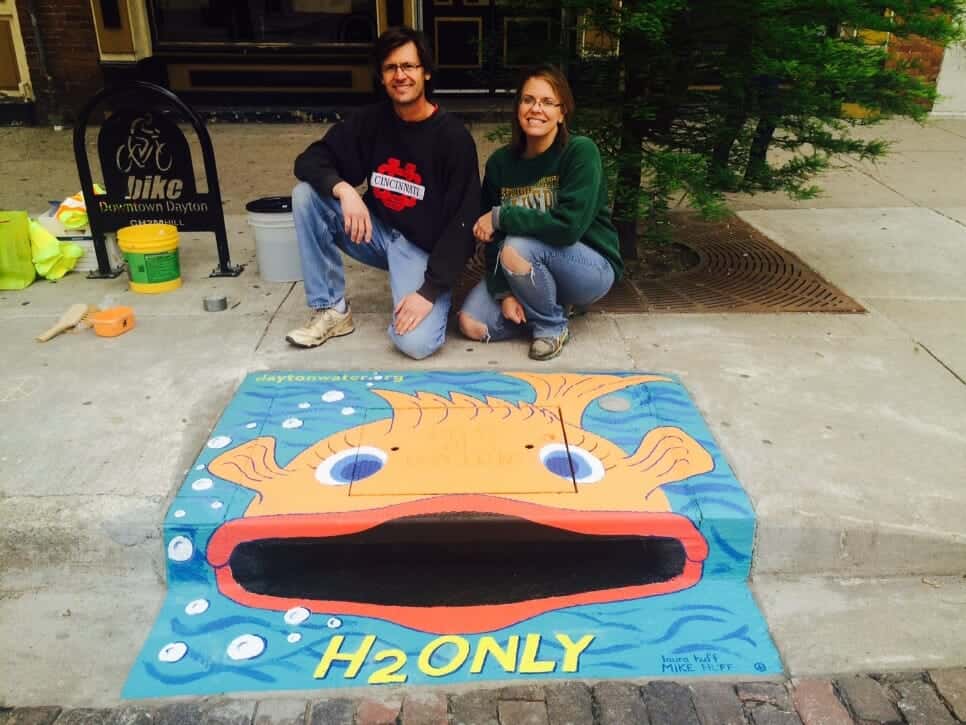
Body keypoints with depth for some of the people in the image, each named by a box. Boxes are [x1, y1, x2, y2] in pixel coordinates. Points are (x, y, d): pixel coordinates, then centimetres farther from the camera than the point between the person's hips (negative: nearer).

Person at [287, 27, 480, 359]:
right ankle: (331, 309, -8)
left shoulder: (453, 136, -15)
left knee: (416, 342, -28)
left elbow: (462, 222, -18)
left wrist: (429, 291, -25)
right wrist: (344, 189, -28)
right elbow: (310, 160, -4)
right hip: (376, 232, 5)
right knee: (306, 194, -17)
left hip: (424, 247, -5)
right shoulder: (370, 120, -2)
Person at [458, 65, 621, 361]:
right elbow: (491, 236, -3)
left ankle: (552, 325, -7)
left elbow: (568, 227, -29)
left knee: (516, 247, -32)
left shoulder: (580, 152, -19)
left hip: (591, 269, -5)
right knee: (471, 324, -13)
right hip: (537, 270, 5)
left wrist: (501, 217, -23)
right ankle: (548, 305, 10)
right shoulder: (500, 162, -3)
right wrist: (504, 292, -16)